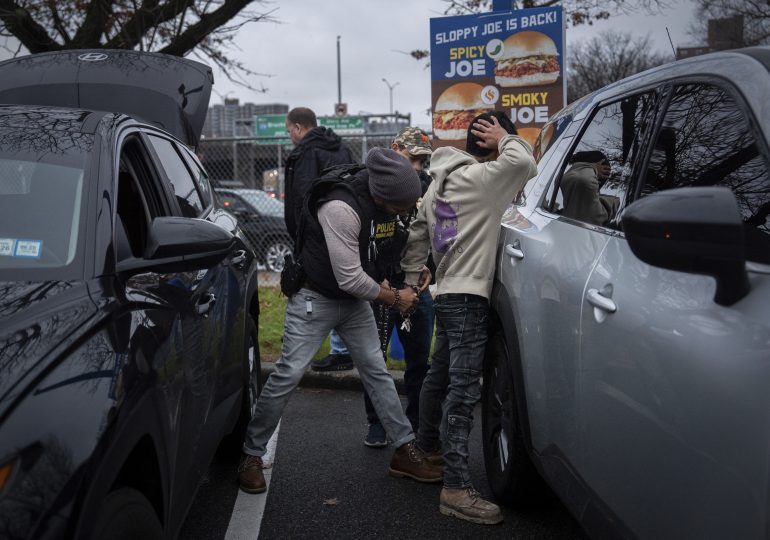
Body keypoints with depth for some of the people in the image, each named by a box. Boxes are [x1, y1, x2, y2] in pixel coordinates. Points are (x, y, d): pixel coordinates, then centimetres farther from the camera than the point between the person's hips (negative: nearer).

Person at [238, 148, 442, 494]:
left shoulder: (375, 202, -6)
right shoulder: (341, 209, -32)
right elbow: (350, 279, -28)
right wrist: (394, 298, -15)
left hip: (354, 300, 8)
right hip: (315, 299, -7)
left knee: (377, 371, 6)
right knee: (287, 375, -8)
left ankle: (405, 451, 13)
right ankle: (251, 455, 6)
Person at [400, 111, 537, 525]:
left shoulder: (440, 183, 19)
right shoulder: (478, 178, -10)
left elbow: (417, 235, 21)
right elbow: (524, 162, -23)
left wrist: (409, 280, 24)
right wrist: (504, 139, -5)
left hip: (448, 293, 10)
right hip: (468, 296, -10)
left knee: (440, 378, 21)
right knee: (463, 390, -13)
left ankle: (426, 449, 37)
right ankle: (456, 490, -15)